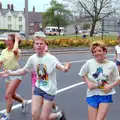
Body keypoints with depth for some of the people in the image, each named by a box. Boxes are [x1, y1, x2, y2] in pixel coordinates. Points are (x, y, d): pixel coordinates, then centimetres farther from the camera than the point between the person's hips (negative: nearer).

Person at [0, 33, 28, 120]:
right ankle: (24, 102, 47)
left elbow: (15, 50, -41)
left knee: (7, 95, -12)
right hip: (7, 75, 7)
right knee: (12, 95, 18)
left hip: (15, 74, -7)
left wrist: (17, 40, -27)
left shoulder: (17, 51, -16)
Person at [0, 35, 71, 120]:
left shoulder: (51, 58, -21)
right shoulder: (32, 58, -5)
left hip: (49, 90, -4)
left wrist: (65, 68, -63)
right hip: (38, 88, 4)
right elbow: (24, 71, 11)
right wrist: (10, 73, 3)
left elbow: (60, 66, -39)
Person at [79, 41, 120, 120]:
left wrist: (110, 86, -16)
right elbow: (83, 74, 7)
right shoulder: (89, 63, -10)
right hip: (92, 94, 1)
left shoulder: (112, 65, -10)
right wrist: (88, 83, -8)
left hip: (105, 95, -1)